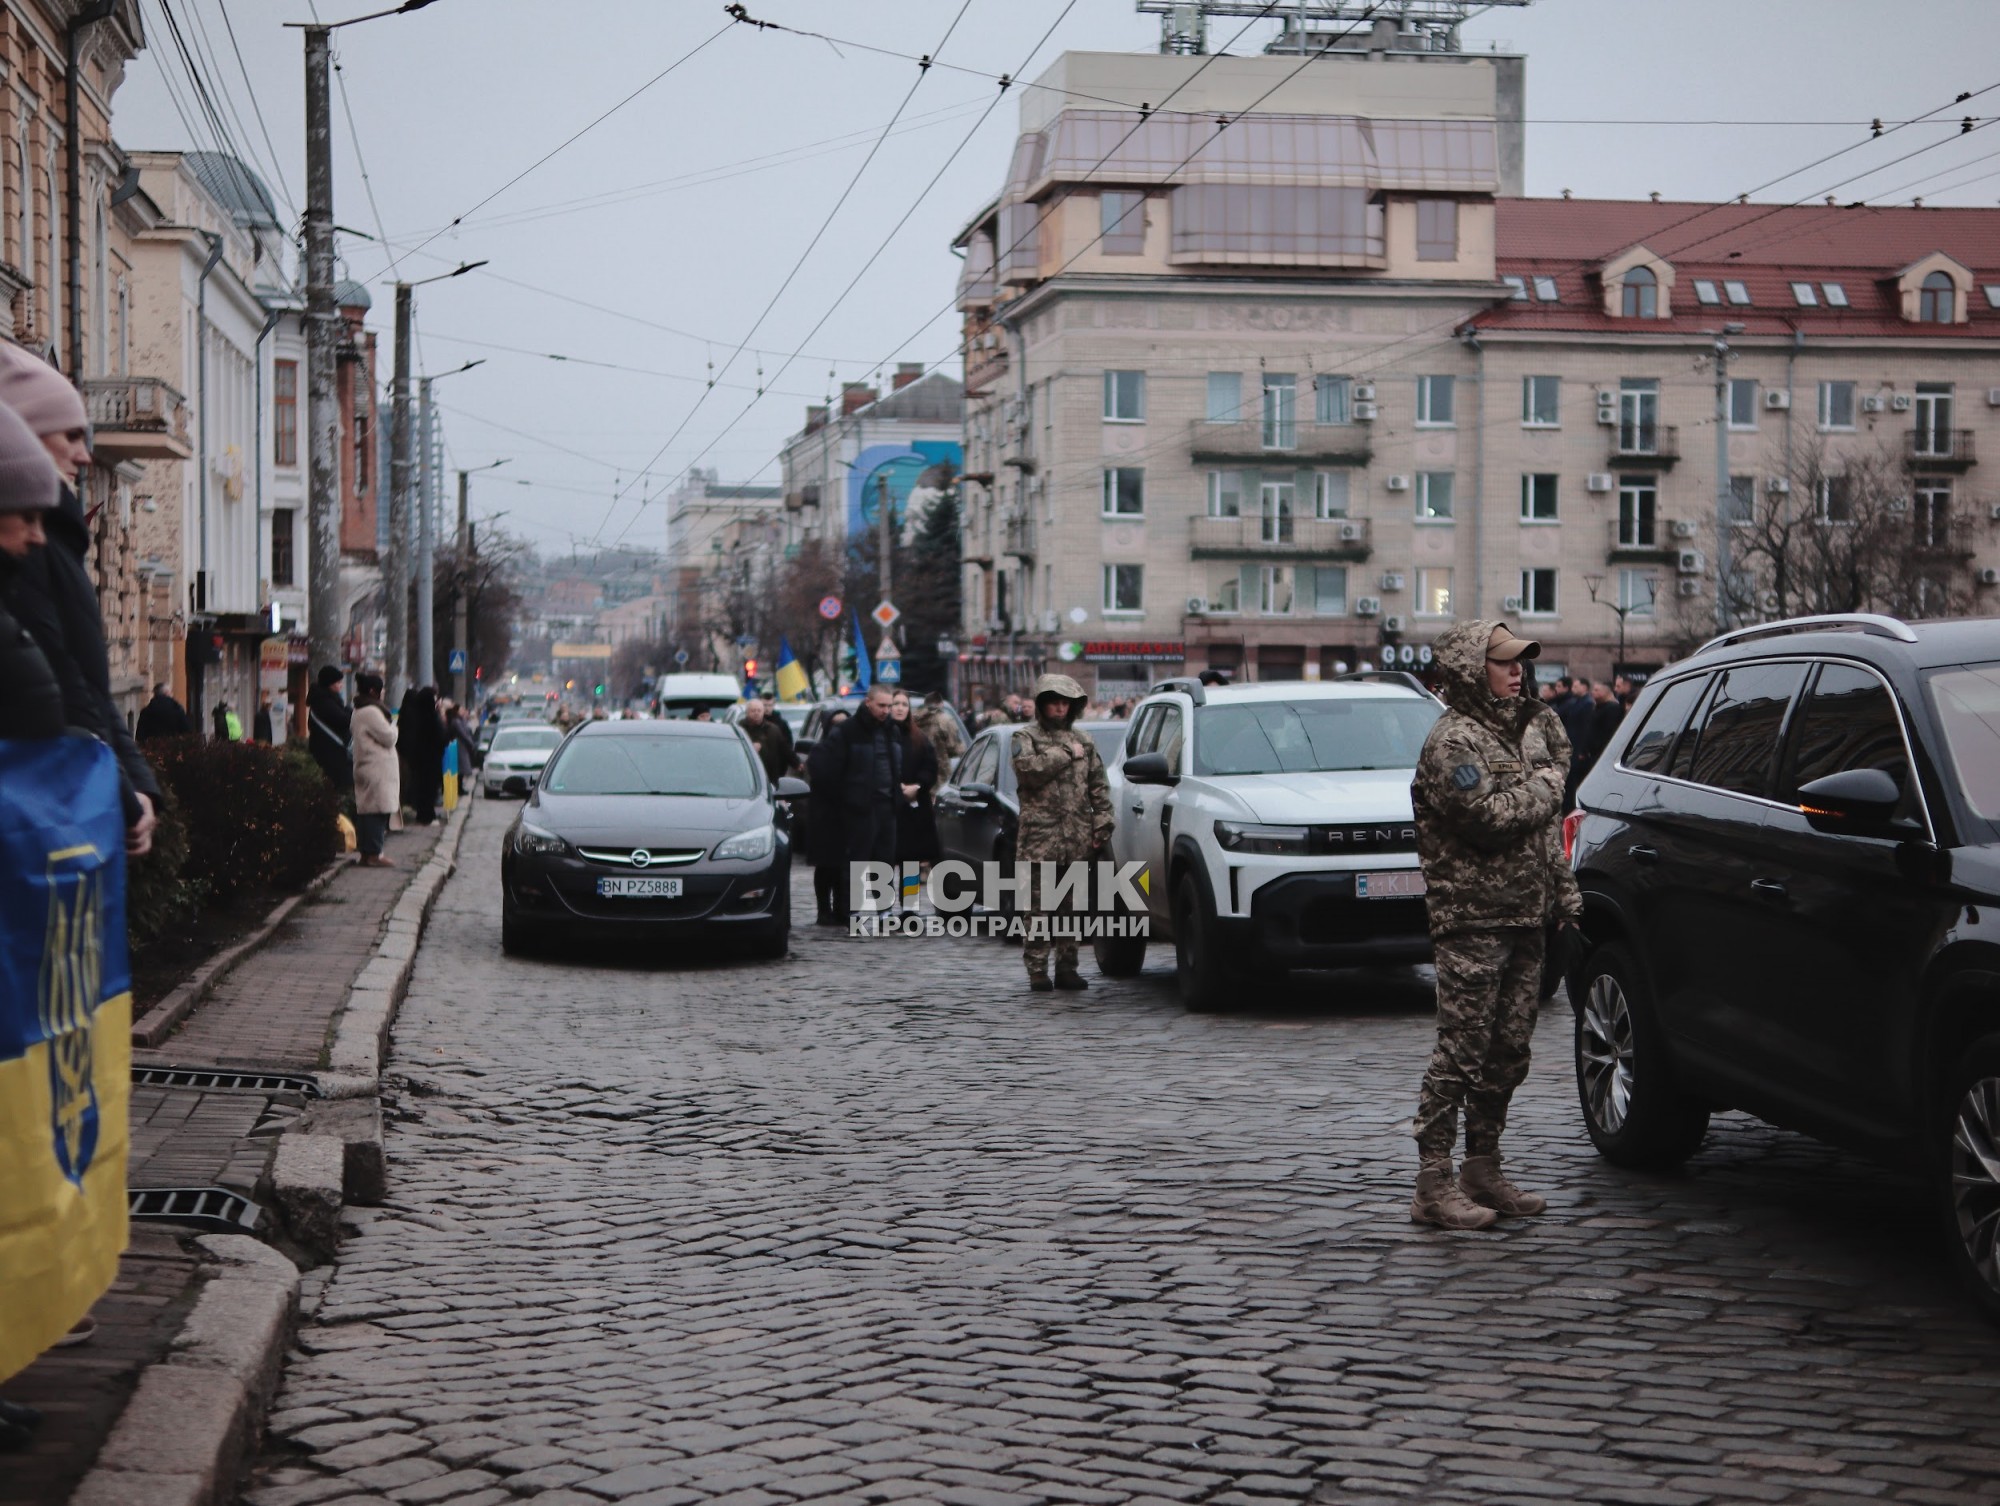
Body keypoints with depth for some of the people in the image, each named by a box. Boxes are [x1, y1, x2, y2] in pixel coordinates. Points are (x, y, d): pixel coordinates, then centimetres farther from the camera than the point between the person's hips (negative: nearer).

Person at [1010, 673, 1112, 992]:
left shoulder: (1083, 742, 18)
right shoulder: (1026, 737, 6)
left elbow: (1099, 787, 17)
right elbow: (1027, 768, -14)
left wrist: (1102, 825, 7)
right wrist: (1066, 755, -8)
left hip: (1078, 837, 4)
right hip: (1039, 837, -4)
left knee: (1073, 905, 6)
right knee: (1039, 906, -5)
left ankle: (1067, 968, 12)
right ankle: (1037, 971, -3)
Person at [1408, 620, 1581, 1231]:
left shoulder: (1522, 730, 18)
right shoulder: (1453, 739, -11)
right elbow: (1489, 818, -22)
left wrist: (1563, 890, 16)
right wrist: (1544, 787, -8)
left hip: (1524, 915, 9)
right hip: (1473, 917, -9)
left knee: (1508, 1052, 11)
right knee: (1462, 1050, -8)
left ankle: (1484, 1170, 20)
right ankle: (1434, 1186, -5)